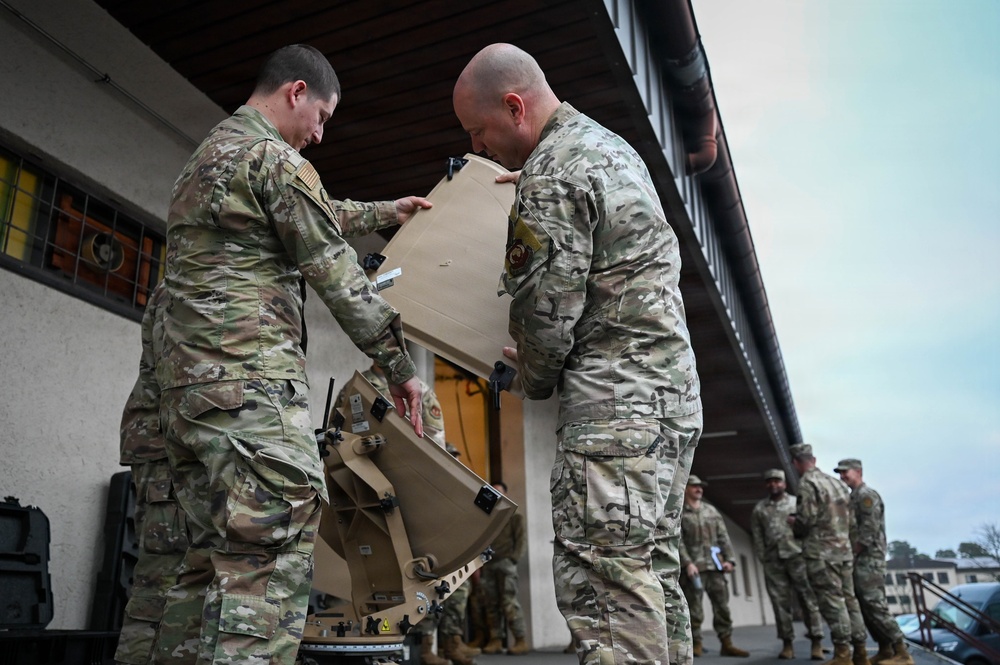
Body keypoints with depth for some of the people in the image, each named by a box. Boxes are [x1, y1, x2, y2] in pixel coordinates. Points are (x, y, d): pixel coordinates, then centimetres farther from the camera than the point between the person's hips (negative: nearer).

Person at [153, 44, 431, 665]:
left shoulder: (206, 157, 24)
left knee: (214, 562, 12)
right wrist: (400, 366, 2)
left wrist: (383, 211, 48)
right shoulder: (276, 159, -6)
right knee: (269, 571, -13)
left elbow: (315, 217, 37)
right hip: (253, 385, -10)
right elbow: (339, 277, -7)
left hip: (185, 386, 10)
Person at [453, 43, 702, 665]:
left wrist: (534, 381, 6)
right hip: (672, 391, 11)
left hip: (615, 400, -11)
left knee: (598, 583, -9)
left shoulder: (550, 177, -13)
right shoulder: (609, 143, 20)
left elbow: (547, 310, -14)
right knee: (635, 576, 16)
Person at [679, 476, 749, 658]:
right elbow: (677, 541, -8)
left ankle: (727, 644, 10)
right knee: (694, 609, -1)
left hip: (715, 566, 5)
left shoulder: (711, 510, 16)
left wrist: (730, 559, 1)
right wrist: (687, 563, -17)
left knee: (722, 606, 4)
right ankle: (696, 644, 8)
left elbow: (724, 537, 12)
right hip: (693, 567, -4)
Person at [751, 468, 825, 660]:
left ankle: (817, 642, -3)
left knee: (808, 598, -5)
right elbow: (757, 538, 11)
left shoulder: (796, 502, 9)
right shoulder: (759, 509, 14)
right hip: (773, 560, 2)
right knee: (780, 602, 2)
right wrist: (763, 559, 3)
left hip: (797, 556, -2)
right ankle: (787, 643, 7)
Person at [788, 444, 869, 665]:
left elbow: (806, 519, -16)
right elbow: (850, 518, 18)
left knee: (832, 602, -5)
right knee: (849, 599, 10)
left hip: (821, 553, -7)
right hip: (844, 550, 7)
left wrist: (792, 522, 4)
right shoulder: (837, 483, 14)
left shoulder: (807, 483, -10)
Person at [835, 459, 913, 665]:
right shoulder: (853, 497, 21)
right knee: (866, 608, 8)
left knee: (875, 605, -14)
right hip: (859, 561, 10)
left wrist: (850, 553, -14)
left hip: (869, 560, -10)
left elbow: (869, 531, -18)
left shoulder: (867, 495, -9)